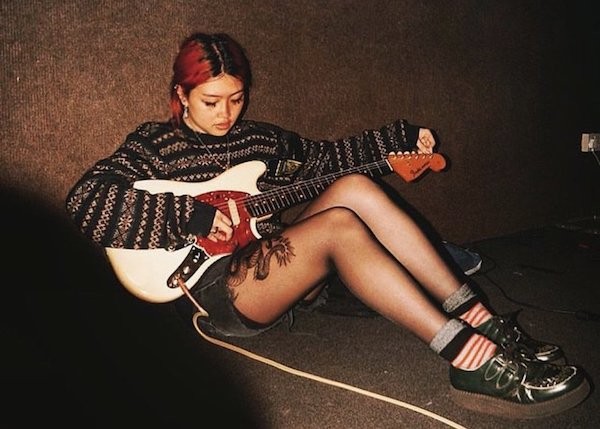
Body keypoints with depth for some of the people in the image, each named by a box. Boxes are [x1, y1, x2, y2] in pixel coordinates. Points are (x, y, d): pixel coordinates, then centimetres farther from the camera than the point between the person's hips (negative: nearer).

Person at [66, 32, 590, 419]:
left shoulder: (260, 138, 17)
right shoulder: (154, 144, 0)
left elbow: (327, 155, 25)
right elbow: (86, 200, -14)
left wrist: (401, 136, 16)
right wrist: (192, 214, -20)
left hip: (274, 267, 6)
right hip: (216, 290, -6)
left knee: (353, 186, -17)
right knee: (339, 226, -31)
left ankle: (477, 317, -21)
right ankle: (471, 359, -36)